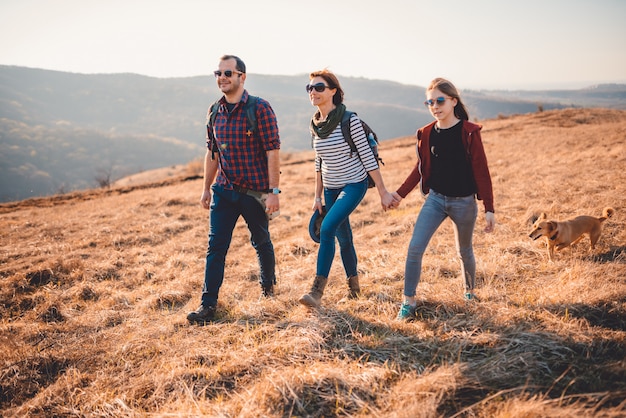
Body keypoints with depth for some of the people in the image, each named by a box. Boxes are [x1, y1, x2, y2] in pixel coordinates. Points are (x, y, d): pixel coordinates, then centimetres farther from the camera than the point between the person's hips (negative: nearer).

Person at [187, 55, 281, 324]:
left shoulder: (260, 108, -12)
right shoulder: (215, 112, 6)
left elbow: (272, 151, -14)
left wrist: (273, 191, -17)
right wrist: (206, 188, 15)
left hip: (255, 191, -4)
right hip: (224, 190, 4)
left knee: (261, 242, 14)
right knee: (216, 246, -2)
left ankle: (268, 284, 40)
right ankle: (208, 304, 1)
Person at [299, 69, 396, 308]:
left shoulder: (349, 120, -15)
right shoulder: (315, 125, 3)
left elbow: (368, 157, -13)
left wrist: (383, 192, -12)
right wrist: (317, 196, 11)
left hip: (354, 185, -6)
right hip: (330, 189, 6)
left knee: (327, 228, -23)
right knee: (342, 237, 13)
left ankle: (317, 291, -20)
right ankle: (353, 284, 32)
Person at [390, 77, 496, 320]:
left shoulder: (469, 132, -11)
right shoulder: (426, 134, 0)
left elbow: (481, 171, -9)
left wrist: (489, 208, -11)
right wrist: (401, 193, 4)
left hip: (464, 202, -2)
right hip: (435, 199, 3)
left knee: (464, 251, 16)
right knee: (415, 248, -11)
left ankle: (470, 292, 43)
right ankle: (408, 302, -1)